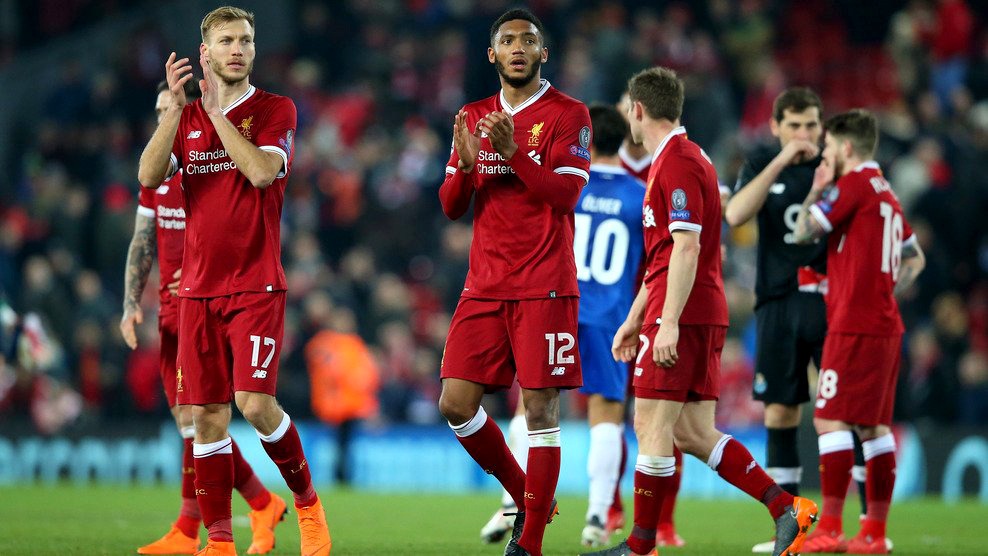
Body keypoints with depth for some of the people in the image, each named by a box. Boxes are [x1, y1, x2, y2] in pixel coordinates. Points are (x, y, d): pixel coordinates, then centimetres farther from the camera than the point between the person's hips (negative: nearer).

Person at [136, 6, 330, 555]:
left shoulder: (274, 110, 1)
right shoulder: (186, 117, 11)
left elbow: (261, 171, -17)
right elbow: (148, 175, -5)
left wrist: (215, 109, -13)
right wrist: (176, 105, -13)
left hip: (256, 285, -4)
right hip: (199, 286, 4)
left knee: (255, 402, -16)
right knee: (207, 414, 1)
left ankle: (307, 501, 6)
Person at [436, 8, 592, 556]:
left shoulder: (568, 115, -2)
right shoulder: (474, 118, 14)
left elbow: (565, 194, -13)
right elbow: (451, 207, 11)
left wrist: (513, 153, -24)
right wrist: (465, 166, -10)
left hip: (544, 288, -5)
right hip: (485, 285, 5)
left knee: (539, 408, -6)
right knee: (456, 404, -1)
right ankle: (527, 498, 18)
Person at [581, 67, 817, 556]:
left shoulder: (678, 163, -11)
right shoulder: (673, 160, 21)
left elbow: (686, 247, -20)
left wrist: (669, 322, -24)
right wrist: (634, 320, 26)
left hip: (683, 314, -10)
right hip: (705, 314, 10)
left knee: (652, 425, -7)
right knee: (693, 432, 6)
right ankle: (787, 508, 1)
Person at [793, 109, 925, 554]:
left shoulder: (854, 184, -8)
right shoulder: (886, 193, 18)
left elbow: (803, 232, -9)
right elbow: (914, 259, 27)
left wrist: (816, 190, 4)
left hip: (855, 326, -9)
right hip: (885, 325, 9)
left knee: (831, 420, -9)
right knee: (874, 426, 9)